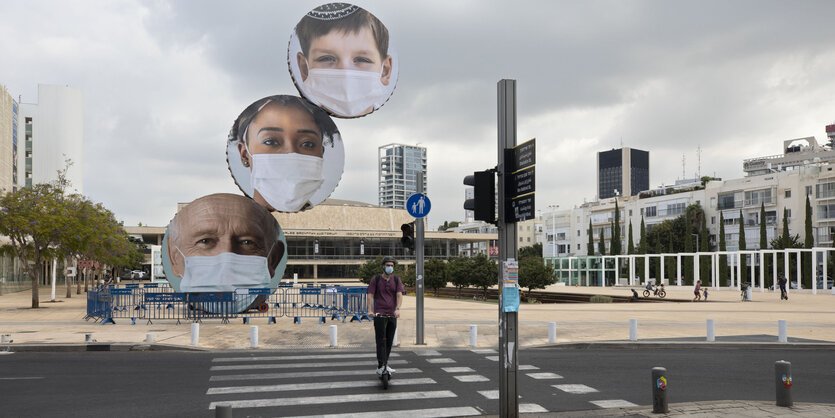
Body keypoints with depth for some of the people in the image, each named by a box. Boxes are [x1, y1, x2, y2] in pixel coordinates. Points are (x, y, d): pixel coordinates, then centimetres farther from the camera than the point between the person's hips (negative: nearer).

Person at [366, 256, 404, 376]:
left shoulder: (396, 280, 7)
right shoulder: (376, 279, 2)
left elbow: (399, 295, -4)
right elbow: (370, 295, -3)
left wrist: (397, 308, -21)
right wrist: (370, 310, -17)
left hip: (392, 314, 3)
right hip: (379, 314, -3)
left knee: (389, 341, 8)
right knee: (381, 340, -10)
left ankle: (385, 364, 21)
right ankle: (380, 366, -10)